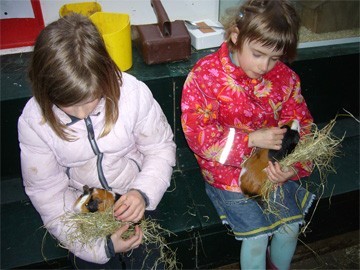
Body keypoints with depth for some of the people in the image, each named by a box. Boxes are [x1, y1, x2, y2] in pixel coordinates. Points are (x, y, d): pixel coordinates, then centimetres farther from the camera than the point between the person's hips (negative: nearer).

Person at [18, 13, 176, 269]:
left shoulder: (133, 92, -23)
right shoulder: (33, 121, -19)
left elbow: (161, 149, -9)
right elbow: (47, 192, -12)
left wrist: (143, 193, -27)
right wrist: (99, 246, -19)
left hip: (134, 198, 0)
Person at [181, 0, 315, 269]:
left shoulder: (285, 77, -5)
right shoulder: (205, 74, -17)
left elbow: (301, 126, 1)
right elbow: (197, 133, -20)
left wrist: (294, 167, -17)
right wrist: (251, 139, -27)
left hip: (273, 167, 4)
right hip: (226, 170, -4)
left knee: (292, 225, 1)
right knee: (256, 235, -11)